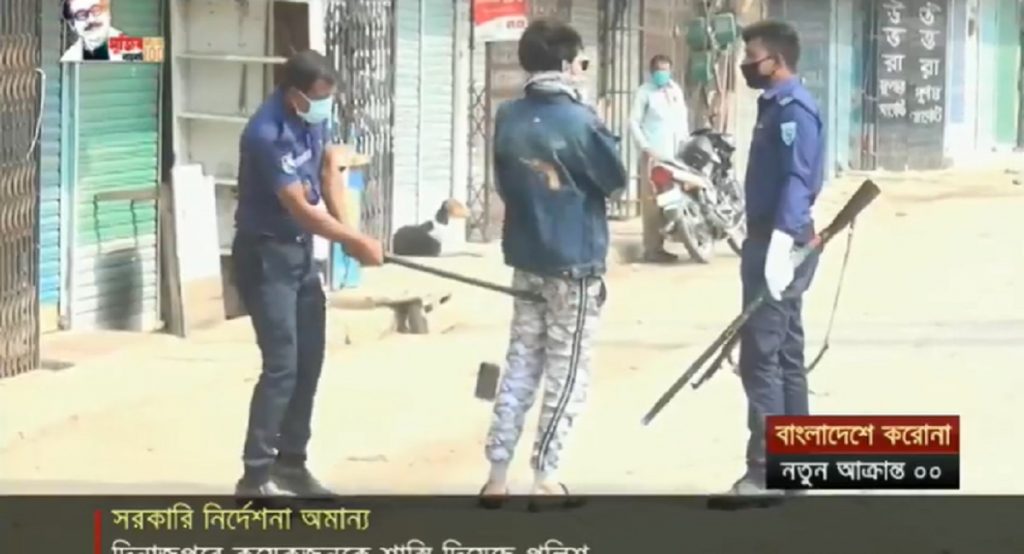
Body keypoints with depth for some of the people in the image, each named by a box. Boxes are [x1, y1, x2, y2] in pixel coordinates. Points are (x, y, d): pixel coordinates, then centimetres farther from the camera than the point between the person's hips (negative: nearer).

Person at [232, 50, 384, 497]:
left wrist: (345, 231, -3)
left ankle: (291, 464, 21)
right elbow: (300, 208, -26)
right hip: (265, 254, -9)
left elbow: (329, 165, 11)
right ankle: (256, 477, -8)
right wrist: (356, 241, -22)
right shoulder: (267, 134, -28)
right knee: (282, 365, -12)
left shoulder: (312, 117, -2)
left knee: (310, 362, 11)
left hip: (301, 249, 9)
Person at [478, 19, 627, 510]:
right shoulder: (578, 119, -17)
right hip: (575, 262, -5)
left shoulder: (508, 118, 0)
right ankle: (545, 479, 2)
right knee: (566, 372, 3)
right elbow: (616, 178, -4)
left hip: (526, 258, 5)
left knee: (520, 364, 11)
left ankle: (497, 475, 8)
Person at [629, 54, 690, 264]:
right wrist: (645, 147, -15)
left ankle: (659, 246, 15)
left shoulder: (676, 90, 15)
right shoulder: (645, 91, -3)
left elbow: (683, 118, 20)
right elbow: (634, 122, -7)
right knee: (652, 201, -9)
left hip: (673, 154, 7)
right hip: (653, 154, -7)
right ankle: (651, 248, -8)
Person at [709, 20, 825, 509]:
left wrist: (781, 240, -34)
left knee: (761, 358, -11)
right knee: (785, 356, 13)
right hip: (772, 240, 11)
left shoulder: (793, 108, -15)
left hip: (780, 245, -11)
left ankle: (765, 473, -11)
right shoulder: (776, 105, 16)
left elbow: (798, 179, -25)